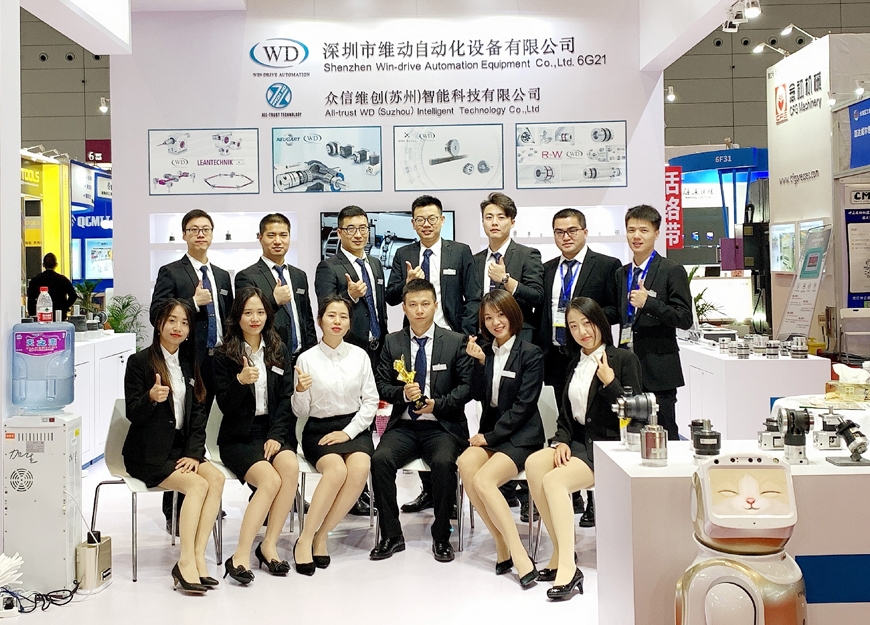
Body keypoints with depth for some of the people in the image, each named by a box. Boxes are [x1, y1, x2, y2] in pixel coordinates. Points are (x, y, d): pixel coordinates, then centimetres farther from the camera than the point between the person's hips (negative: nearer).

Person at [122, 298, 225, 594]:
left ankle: (197, 555, -24)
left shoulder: (190, 364, 13)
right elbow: (133, 414, -10)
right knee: (198, 485, -26)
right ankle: (187, 562, -25)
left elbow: (198, 414, 11)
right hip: (148, 453, -5)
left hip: (181, 448, 5)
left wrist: (194, 453, -3)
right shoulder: (140, 362, -4)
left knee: (217, 478, -22)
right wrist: (152, 398, -32)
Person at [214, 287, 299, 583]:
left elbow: (287, 399, 5)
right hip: (239, 436, -3)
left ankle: (269, 545, -18)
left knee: (290, 467, -29)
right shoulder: (225, 356, 2)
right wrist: (240, 381, -23)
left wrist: (276, 436, -8)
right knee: (270, 479, -28)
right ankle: (241, 555, -24)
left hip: (274, 432, 3)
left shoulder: (279, 351, 11)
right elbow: (225, 406, -4)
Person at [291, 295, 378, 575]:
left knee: (360, 468, -30)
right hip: (319, 430, -2)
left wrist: (348, 432, -8)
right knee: (336, 469, -32)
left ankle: (320, 536, -16)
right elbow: (301, 412, 2)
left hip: (354, 427, 2)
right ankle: (305, 539, -21)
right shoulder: (307, 359, 0)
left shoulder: (359, 355, 5)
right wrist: (300, 390, -20)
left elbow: (371, 401, 4)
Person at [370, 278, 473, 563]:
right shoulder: (392, 342, 11)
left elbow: (467, 385, 1)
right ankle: (391, 536, -10)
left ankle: (441, 537, -12)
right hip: (403, 425, 2)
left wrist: (438, 404, -12)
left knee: (444, 462, -32)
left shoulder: (455, 341, 4)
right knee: (380, 459, -26)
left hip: (442, 426, -2)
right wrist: (402, 393, -10)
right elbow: (381, 384, 10)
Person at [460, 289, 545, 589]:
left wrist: (490, 436, -12)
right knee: (465, 464, -28)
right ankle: (504, 547, -19)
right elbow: (479, 396, 6)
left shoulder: (531, 354, -3)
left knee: (482, 479, -29)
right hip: (490, 432, 5)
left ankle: (517, 553, -24)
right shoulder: (484, 353, 14)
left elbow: (523, 405, -9)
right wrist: (479, 362, -6)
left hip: (521, 435, -5)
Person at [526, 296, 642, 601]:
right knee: (534, 464, -24)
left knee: (554, 480, -30)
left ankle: (567, 567, -31)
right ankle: (561, 552, -19)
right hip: (579, 442, 6)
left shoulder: (624, 360, -1)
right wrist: (561, 441, -1)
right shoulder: (575, 365, 20)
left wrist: (609, 382, -18)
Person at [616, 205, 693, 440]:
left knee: (664, 437, -3)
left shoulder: (672, 271, -4)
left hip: (658, 371, -6)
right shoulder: (621, 274, 15)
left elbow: (685, 319, -10)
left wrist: (649, 302, -21)